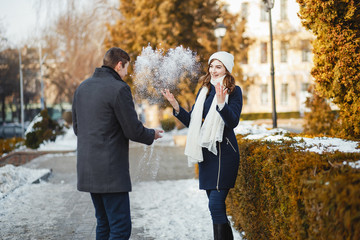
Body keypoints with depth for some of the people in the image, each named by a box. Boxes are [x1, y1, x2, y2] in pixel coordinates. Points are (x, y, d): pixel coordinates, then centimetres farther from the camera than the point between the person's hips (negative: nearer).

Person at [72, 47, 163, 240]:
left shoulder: (82, 87, 12)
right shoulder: (119, 89, -12)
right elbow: (133, 130, -11)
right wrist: (152, 135, 8)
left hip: (87, 169, 9)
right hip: (110, 170, -8)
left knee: (104, 224, 17)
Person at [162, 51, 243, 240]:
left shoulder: (234, 91, -4)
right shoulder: (204, 91, 14)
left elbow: (233, 122, -16)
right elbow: (192, 122, 14)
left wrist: (221, 102, -31)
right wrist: (176, 106, 0)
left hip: (224, 153, -7)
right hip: (206, 152, 7)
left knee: (216, 205, -14)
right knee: (216, 206, 11)